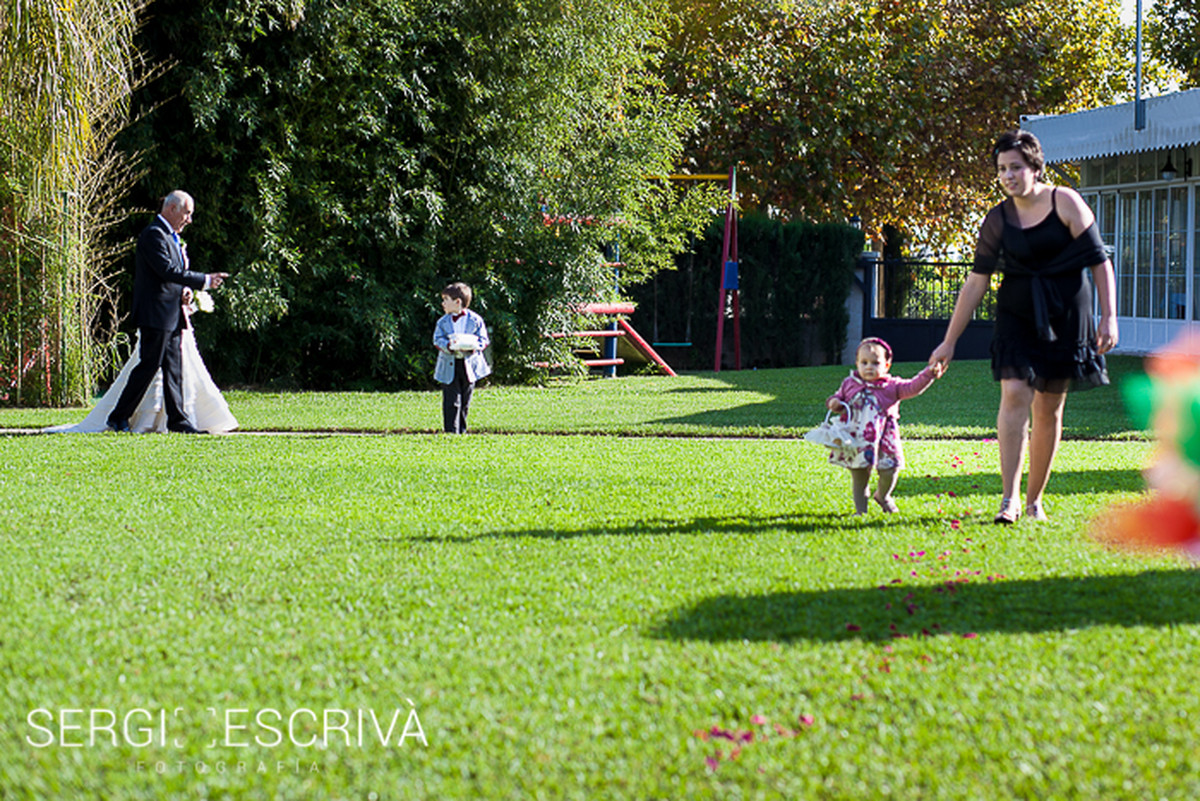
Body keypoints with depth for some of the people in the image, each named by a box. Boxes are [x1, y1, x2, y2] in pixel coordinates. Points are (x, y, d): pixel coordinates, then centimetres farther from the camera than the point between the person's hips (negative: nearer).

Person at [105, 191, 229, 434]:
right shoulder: (154, 234, -13)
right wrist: (204, 281, -19)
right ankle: (119, 417, 2)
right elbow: (167, 270, -22)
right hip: (156, 314, -10)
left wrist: (183, 293, 6)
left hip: (172, 315, 10)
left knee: (173, 368, 7)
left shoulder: (170, 236, 19)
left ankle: (177, 420, 8)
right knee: (149, 366, -6)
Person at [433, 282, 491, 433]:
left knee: (465, 401, 9)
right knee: (452, 401, -6)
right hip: (449, 367, 0)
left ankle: (461, 430, 20)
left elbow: (483, 340, 0)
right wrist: (449, 346, -22)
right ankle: (451, 431, -4)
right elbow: (437, 340, -1)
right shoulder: (443, 322, 5)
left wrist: (472, 346, -20)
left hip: (469, 365, 0)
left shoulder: (475, 320, 0)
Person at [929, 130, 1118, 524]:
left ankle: (1034, 500, 17)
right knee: (1015, 393, -17)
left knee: (1049, 409, 3)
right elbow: (977, 281, 5)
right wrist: (949, 341, 4)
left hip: (1065, 315, -1)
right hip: (1017, 314, 1)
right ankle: (1009, 498, -18)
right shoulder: (998, 219, 2)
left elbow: (1099, 261, -4)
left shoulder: (1065, 203, -5)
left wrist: (1109, 316, -12)